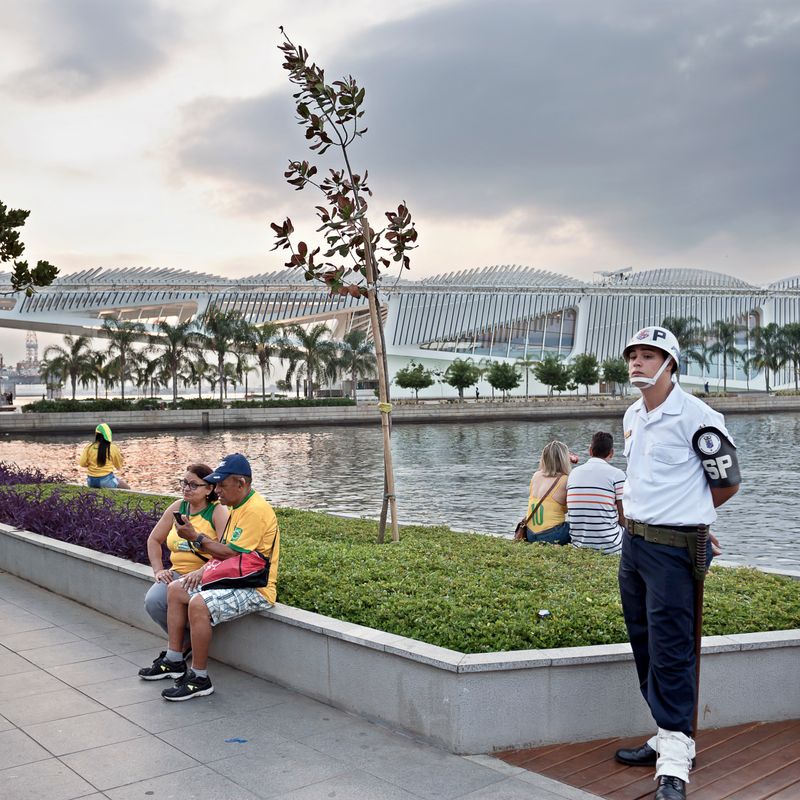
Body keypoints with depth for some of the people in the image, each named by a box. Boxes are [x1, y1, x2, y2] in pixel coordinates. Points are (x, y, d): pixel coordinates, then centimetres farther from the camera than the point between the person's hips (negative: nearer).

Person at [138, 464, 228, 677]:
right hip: (178, 573, 6)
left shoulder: (218, 511, -7)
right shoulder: (177, 507, 11)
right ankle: (186, 643, 3)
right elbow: (154, 540, 19)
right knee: (152, 600, -22)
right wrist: (158, 570, 6)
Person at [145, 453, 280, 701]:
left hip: (255, 588, -11)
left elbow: (231, 553, -22)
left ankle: (199, 679, -16)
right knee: (175, 590, 9)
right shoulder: (239, 507, 13)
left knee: (198, 604, -30)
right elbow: (224, 550, 16)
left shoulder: (256, 511, -20)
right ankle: (174, 661, 12)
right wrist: (203, 570, -1)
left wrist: (195, 538, -15)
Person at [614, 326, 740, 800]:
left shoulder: (696, 417, -14)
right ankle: (669, 737, 29)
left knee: (670, 652, -5)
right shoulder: (632, 416, 11)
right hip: (633, 542, 8)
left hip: (672, 549, -8)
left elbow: (727, 483, -6)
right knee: (645, 644, 15)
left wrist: (685, 513, 7)